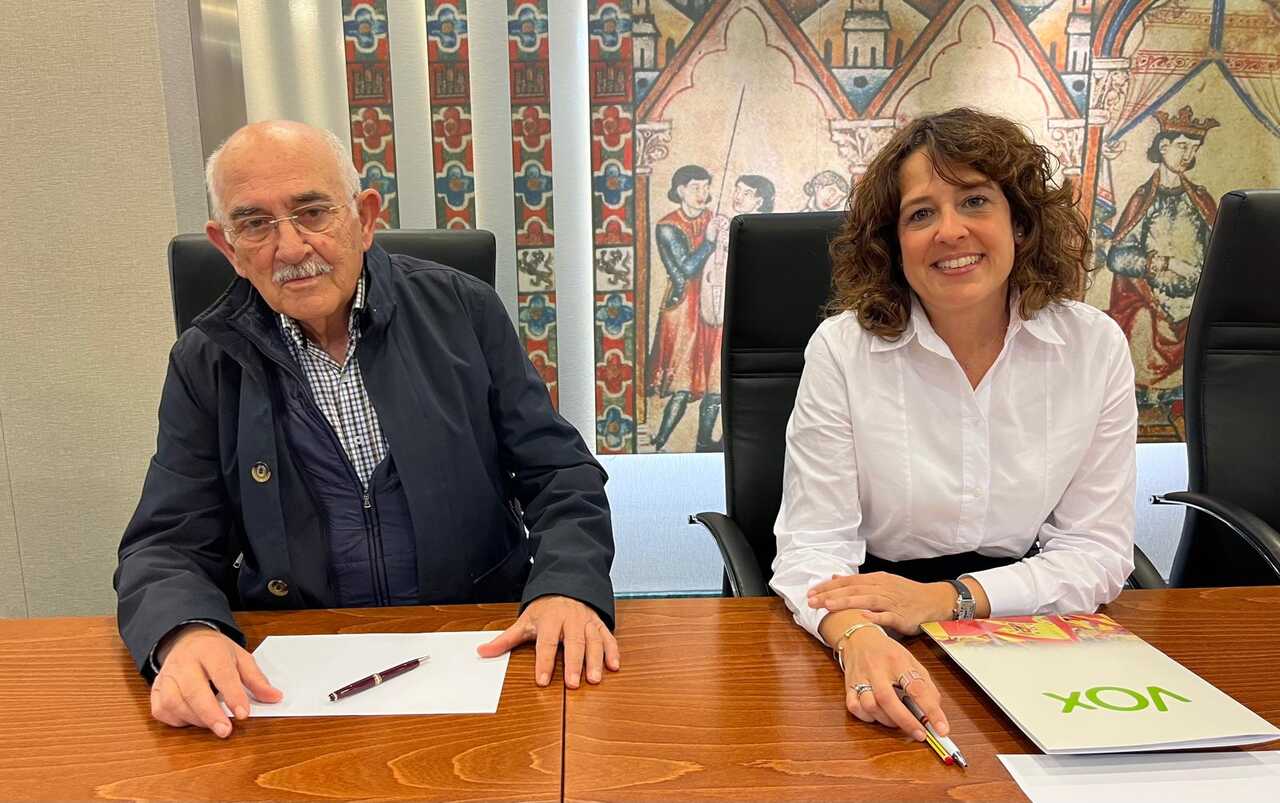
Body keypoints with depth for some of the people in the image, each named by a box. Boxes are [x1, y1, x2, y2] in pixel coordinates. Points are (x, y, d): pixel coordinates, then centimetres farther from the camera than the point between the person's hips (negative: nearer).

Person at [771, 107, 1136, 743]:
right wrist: (857, 634, -34)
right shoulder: (842, 349, -9)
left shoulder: (1095, 347, -2)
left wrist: (947, 598, -16)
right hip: (884, 647, -2)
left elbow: (1098, 549, 0)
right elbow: (812, 544, -11)